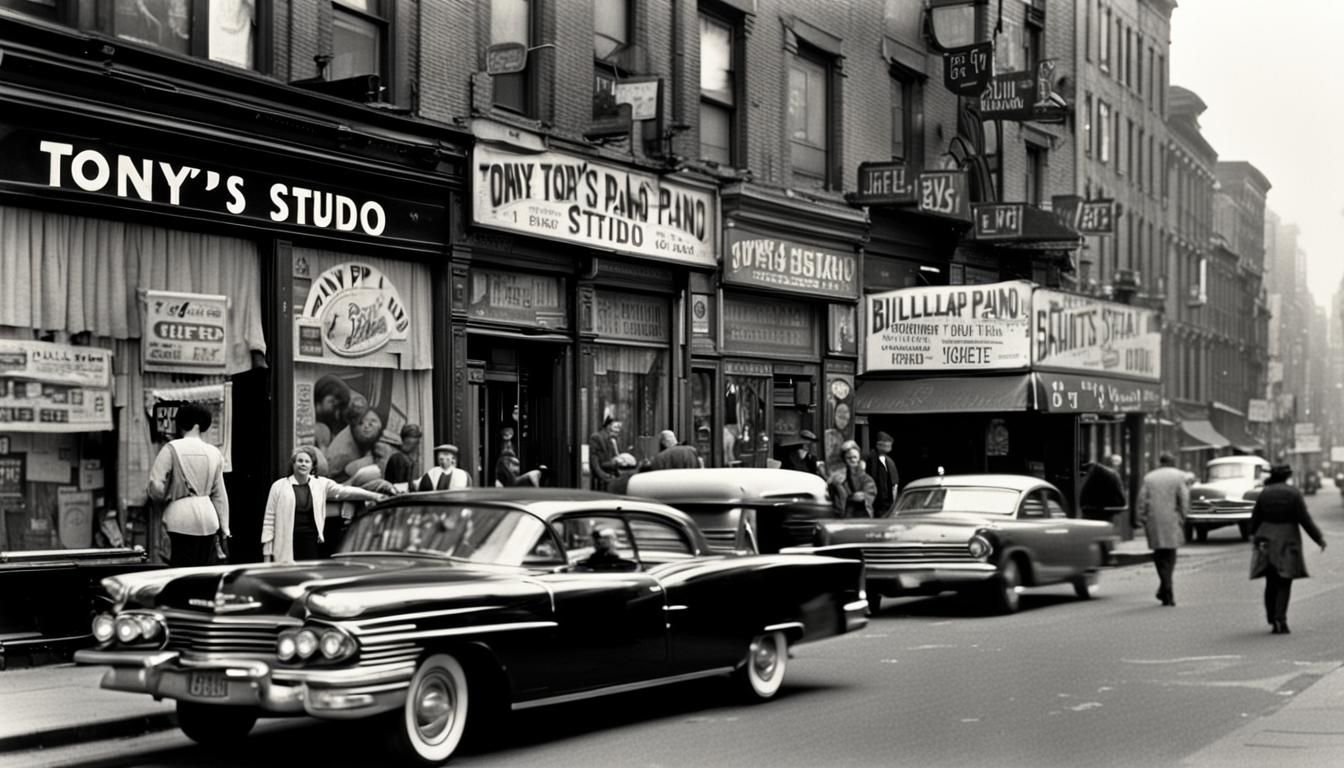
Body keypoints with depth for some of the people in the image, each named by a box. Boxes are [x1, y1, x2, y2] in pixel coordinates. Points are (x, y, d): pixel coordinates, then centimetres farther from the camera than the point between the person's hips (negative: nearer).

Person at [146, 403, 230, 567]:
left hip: (182, 518, -4)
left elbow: (156, 487, -10)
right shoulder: (214, 452, 8)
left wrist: (167, 497, 13)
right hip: (208, 518, 4)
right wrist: (224, 528, 20)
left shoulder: (172, 448, -6)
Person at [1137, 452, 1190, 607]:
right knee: (1170, 555, 9)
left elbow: (1142, 500, 4)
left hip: (1153, 521, 1)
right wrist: (1183, 517, 3)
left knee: (1159, 555, 7)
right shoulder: (1179, 476, 3)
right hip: (1171, 520, -1)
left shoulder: (1149, 478, 10)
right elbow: (1184, 499, -4)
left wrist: (1142, 520, 6)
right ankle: (1165, 590, 2)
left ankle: (1167, 592, 2)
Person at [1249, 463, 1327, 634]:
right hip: (1287, 542, -3)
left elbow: (1255, 518, 5)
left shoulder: (1264, 493, 0)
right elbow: (1305, 519, -10)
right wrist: (1319, 538, 0)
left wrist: (1253, 535, 23)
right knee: (1284, 583, 1)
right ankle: (1280, 619, -11)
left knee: (1271, 582, 13)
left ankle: (1272, 619, 16)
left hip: (1267, 542, 3)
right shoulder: (1294, 493, -8)